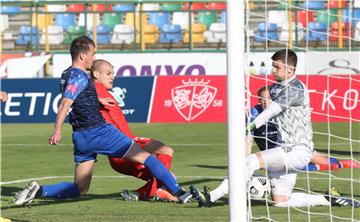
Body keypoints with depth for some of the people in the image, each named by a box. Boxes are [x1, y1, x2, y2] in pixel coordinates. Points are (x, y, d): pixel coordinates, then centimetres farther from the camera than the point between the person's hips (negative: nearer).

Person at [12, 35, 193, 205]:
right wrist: (57, 131, -31)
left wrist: (97, 100, 44)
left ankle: (39, 191, -7)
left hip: (81, 138, 9)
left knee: (80, 189, 11)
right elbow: (65, 104, -23)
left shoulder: (67, 75, 15)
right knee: (145, 157, 0)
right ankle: (179, 193, -1)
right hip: (97, 131, -9)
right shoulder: (79, 76, -12)